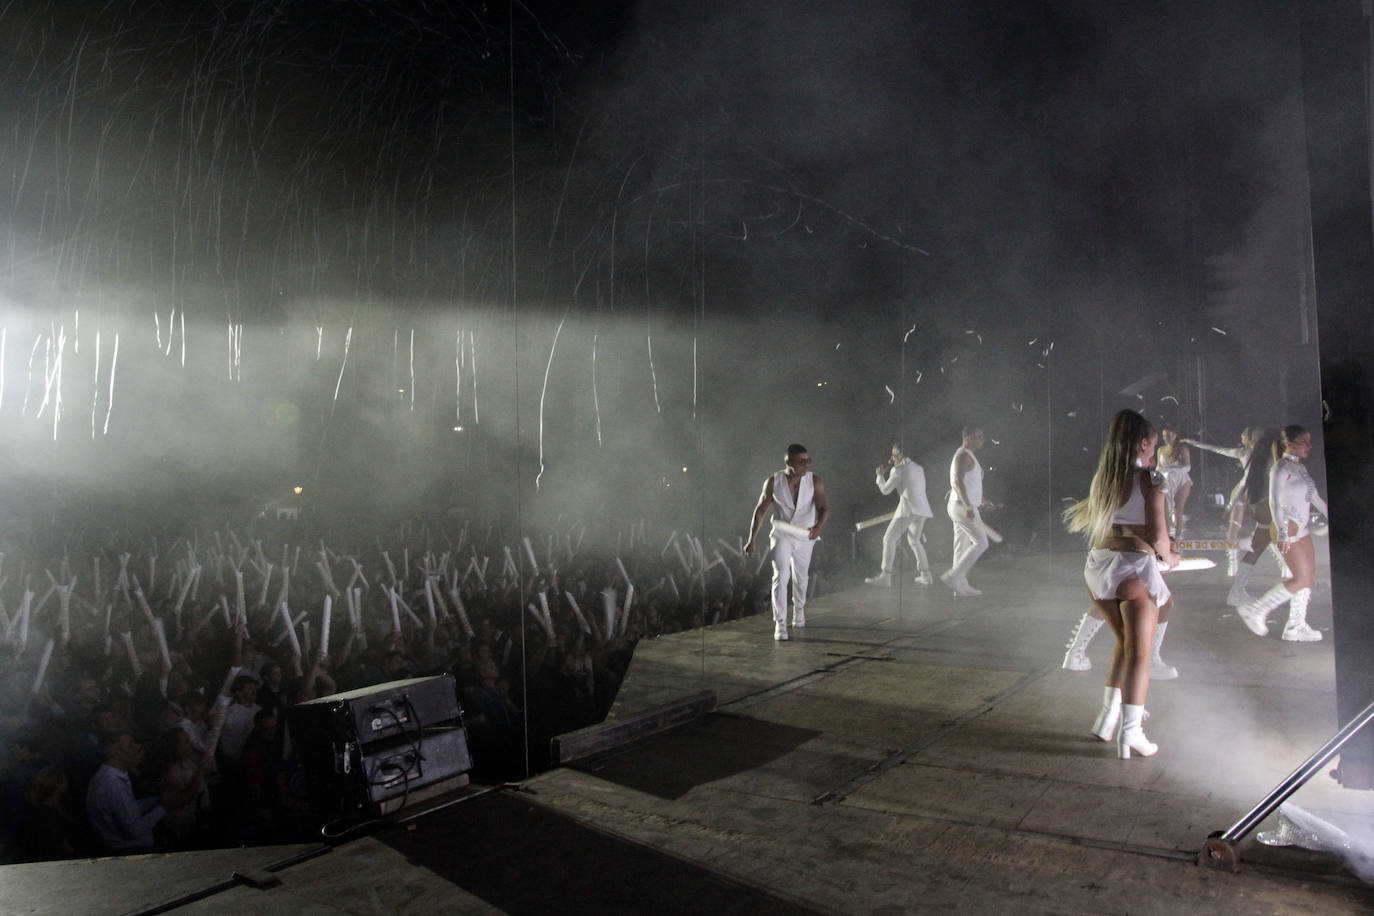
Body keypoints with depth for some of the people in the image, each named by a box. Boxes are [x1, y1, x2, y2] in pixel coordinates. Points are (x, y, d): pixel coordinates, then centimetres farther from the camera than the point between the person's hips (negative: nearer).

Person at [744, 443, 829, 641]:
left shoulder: (815, 482, -12)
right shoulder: (773, 482, -11)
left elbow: (823, 508, -21)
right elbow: (760, 510, -4)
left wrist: (818, 526, -43)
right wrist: (751, 539, -7)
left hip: (804, 537, 1)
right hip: (781, 536, -1)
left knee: (800, 579, 16)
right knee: (780, 576, -17)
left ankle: (799, 610, 43)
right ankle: (780, 623, -15)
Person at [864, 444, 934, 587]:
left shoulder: (898, 470, -5)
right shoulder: (918, 468, 18)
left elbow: (885, 490, 2)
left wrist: (879, 476, 18)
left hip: (908, 509, -8)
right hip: (922, 509, 8)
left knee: (889, 538, -6)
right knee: (914, 540, 23)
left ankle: (885, 577, -14)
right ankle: (925, 575, 21)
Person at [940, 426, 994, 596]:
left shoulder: (968, 456, 19)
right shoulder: (963, 455, -14)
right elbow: (958, 481, -27)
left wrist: (980, 500, 33)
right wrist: (968, 506, -34)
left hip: (962, 507, 10)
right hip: (963, 507, -10)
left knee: (962, 547, 10)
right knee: (981, 543, -10)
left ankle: (961, 587, 13)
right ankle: (953, 575, -11)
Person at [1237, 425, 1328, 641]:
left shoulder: (1300, 467, 13)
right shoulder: (1281, 468, -13)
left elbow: (1315, 498, 21)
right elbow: (1275, 502, -18)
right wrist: (1283, 533, -24)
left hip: (1302, 529, 9)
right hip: (1289, 529, -9)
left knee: (1309, 574, 8)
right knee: (1301, 578, -8)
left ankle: (1296, 626, 15)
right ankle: (1255, 610, 0)